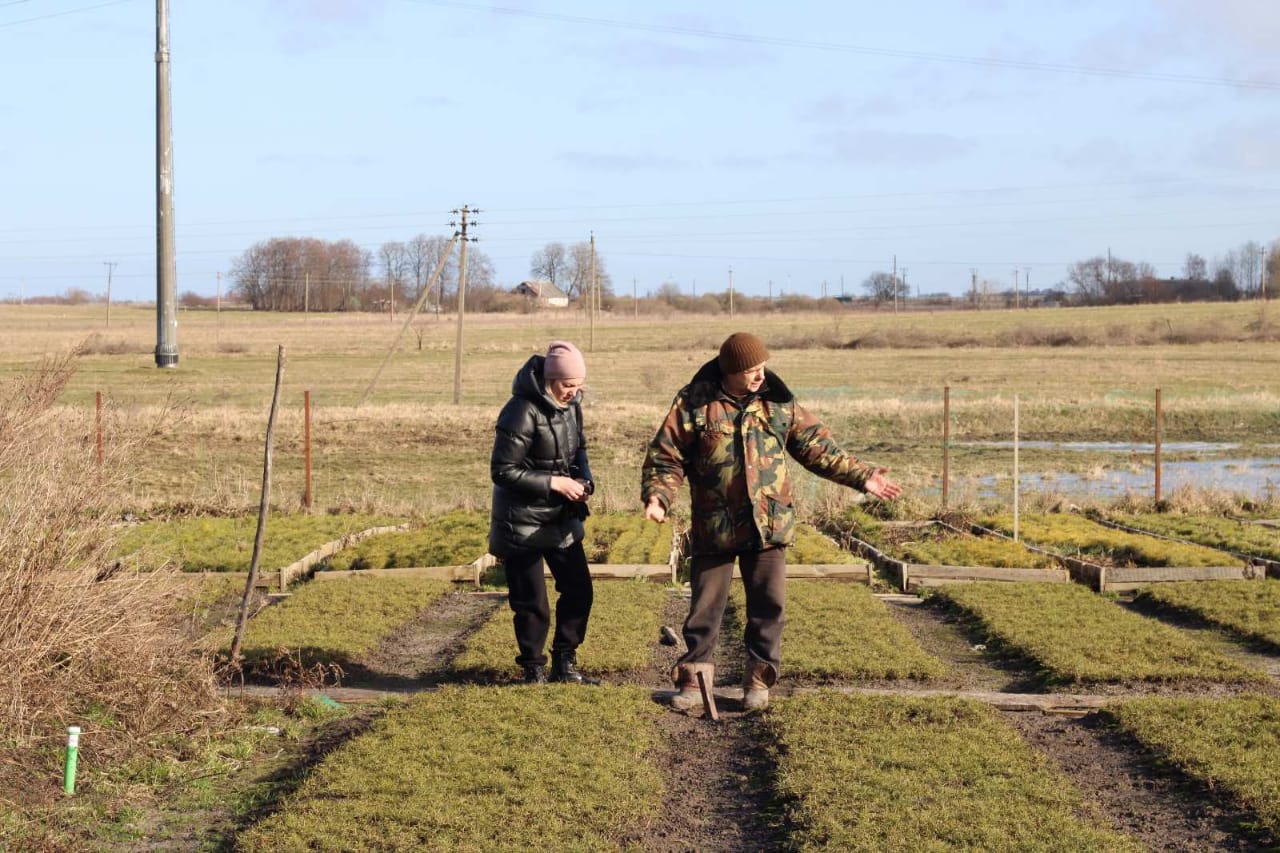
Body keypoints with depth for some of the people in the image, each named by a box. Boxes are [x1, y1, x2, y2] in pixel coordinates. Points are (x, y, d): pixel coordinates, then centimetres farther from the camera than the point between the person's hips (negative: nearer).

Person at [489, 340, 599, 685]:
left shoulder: (571, 405, 1)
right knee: (531, 604, 2)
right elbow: (503, 471, -21)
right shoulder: (522, 411, -22)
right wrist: (554, 483, -22)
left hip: (562, 518, 7)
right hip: (523, 523, -7)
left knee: (579, 589, 7)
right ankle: (534, 672, 18)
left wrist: (583, 478, -3)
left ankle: (564, 665, 22)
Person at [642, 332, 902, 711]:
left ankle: (759, 680, 16)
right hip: (714, 528, -2)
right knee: (705, 607, 4)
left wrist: (861, 476, 5)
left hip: (769, 525, 2)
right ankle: (694, 678, 16)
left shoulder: (779, 402, 4)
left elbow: (817, 447, 10)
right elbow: (665, 458, -3)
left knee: (768, 605, 4)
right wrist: (657, 496, -20)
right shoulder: (694, 404, -5)